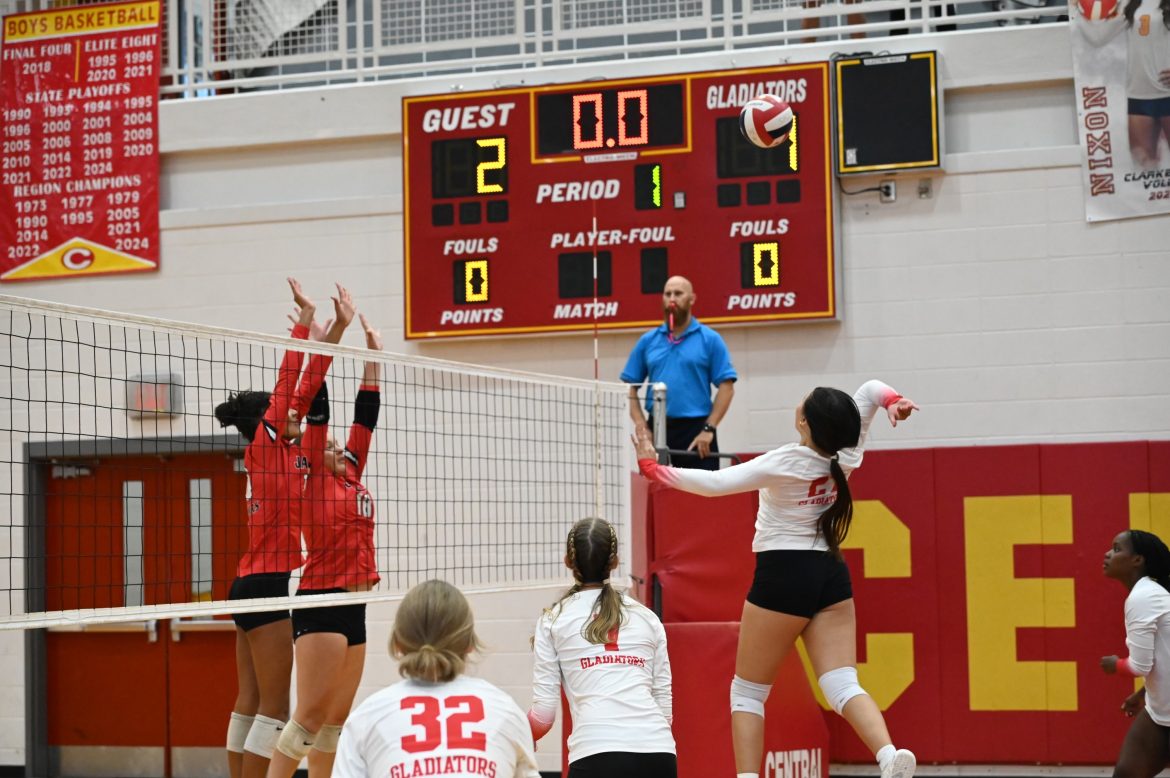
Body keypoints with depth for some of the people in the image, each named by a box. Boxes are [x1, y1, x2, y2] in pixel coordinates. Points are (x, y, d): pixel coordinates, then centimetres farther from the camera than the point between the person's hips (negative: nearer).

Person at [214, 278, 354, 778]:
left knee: (250, 704, 9)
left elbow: (304, 388, 14)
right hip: (269, 584, -9)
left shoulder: (281, 450, 13)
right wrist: (305, 319, -8)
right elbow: (287, 382, -11)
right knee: (273, 708, -8)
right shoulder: (263, 447, -7)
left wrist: (335, 330, 14)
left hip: (254, 584, 9)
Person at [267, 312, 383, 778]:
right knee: (311, 714, -12)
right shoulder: (314, 476, -2)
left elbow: (366, 412, 18)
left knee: (337, 717, 8)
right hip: (320, 604, -8)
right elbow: (317, 407, -8)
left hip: (353, 607, 8)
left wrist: (374, 355, 18)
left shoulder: (350, 474, 16)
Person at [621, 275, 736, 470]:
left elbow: (726, 387, -3)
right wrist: (641, 425, -3)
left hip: (696, 431, -3)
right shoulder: (648, 341, 11)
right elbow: (630, 386, 11)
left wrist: (709, 429, -12)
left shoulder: (710, 339, 2)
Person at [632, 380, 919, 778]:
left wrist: (652, 468, -14)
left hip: (784, 576, -5)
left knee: (746, 693, 7)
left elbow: (714, 483, -21)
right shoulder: (847, 457, 0)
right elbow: (872, 389, 9)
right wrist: (893, 400, -10)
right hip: (831, 574, 6)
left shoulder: (785, 463, -17)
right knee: (844, 687, -2)